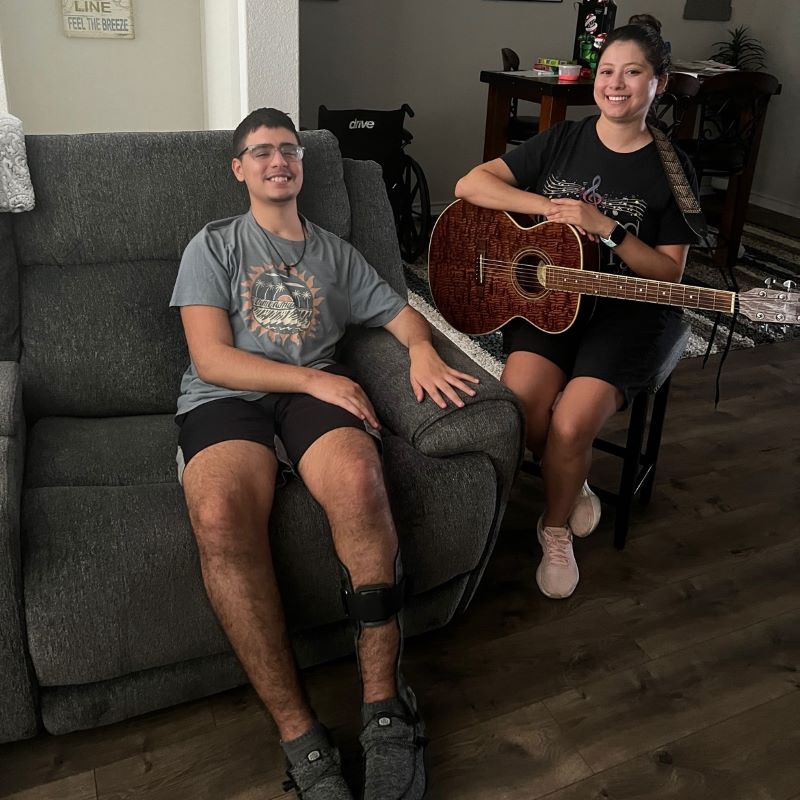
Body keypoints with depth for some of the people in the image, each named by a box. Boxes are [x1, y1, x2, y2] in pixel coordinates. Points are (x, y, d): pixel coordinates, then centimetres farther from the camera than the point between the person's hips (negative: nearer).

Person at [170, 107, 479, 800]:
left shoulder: (335, 252, 27)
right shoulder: (214, 246, 16)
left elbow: (402, 314, 25)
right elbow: (212, 358, 2)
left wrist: (422, 351, -1)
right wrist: (314, 379, -10)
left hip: (317, 390, 2)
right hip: (225, 400, -1)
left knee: (359, 481, -36)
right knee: (220, 515, -36)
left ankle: (384, 704, -25)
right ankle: (299, 733, -27)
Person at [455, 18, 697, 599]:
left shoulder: (672, 170, 2)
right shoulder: (562, 142, 7)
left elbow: (669, 275, -2)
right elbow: (470, 185, -1)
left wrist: (607, 228, -15)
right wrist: (548, 206, -12)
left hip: (630, 311, -2)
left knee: (572, 422, -26)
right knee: (521, 403, -26)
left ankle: (555, 528, 6)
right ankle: (575, 485, 7)